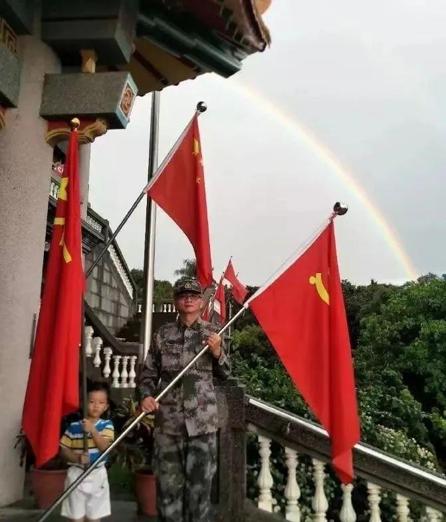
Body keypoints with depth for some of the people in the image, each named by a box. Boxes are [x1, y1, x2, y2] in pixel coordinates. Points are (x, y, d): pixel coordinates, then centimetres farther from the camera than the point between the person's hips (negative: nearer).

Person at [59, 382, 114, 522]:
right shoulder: (73, 427, -4)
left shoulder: (107, 425, -4)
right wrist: (77, 458, -19)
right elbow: (64, 450, -1)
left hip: (97, 475, 1)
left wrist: (92, 430, -28)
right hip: (77, 474, 0)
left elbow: (104, 447, -17)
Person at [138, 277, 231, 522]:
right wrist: (146, 396, -9)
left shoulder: (212, 333, 4)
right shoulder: (163, 334, 4)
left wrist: (217, 353, -8)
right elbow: (149, 373, 9)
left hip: (202, 420, 0)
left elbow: (224, 374, 10)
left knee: (199, 483, 5)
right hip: (168, 420, 1)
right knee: (168, 483, 8)